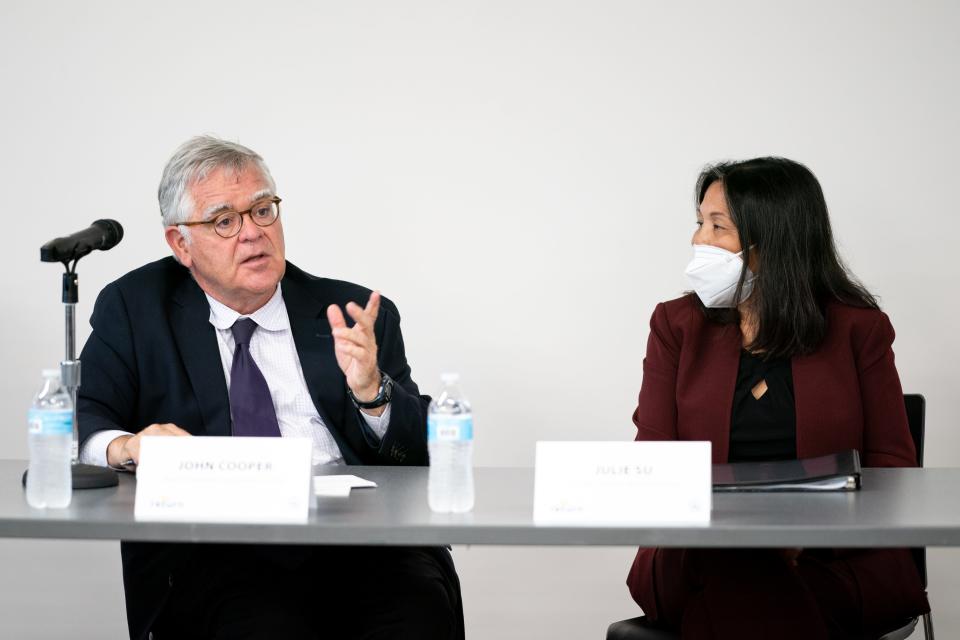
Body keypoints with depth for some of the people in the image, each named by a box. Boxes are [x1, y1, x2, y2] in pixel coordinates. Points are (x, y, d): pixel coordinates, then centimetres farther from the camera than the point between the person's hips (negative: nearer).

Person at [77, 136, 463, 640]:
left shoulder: (351, 314, 16)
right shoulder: (135, 309, 15)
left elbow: (424, 452, 11)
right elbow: (78, 423, 6)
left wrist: (370, 389, -10)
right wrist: (125, 446, -17)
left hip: (356, 538, 2)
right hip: (214, 552, -2)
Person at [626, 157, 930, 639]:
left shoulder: (858, 328, 7)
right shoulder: (677, 324, 11)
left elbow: (892, 462, 4)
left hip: (833, 560, -1)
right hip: (705, 557, 1)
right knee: (727, 592, -36)